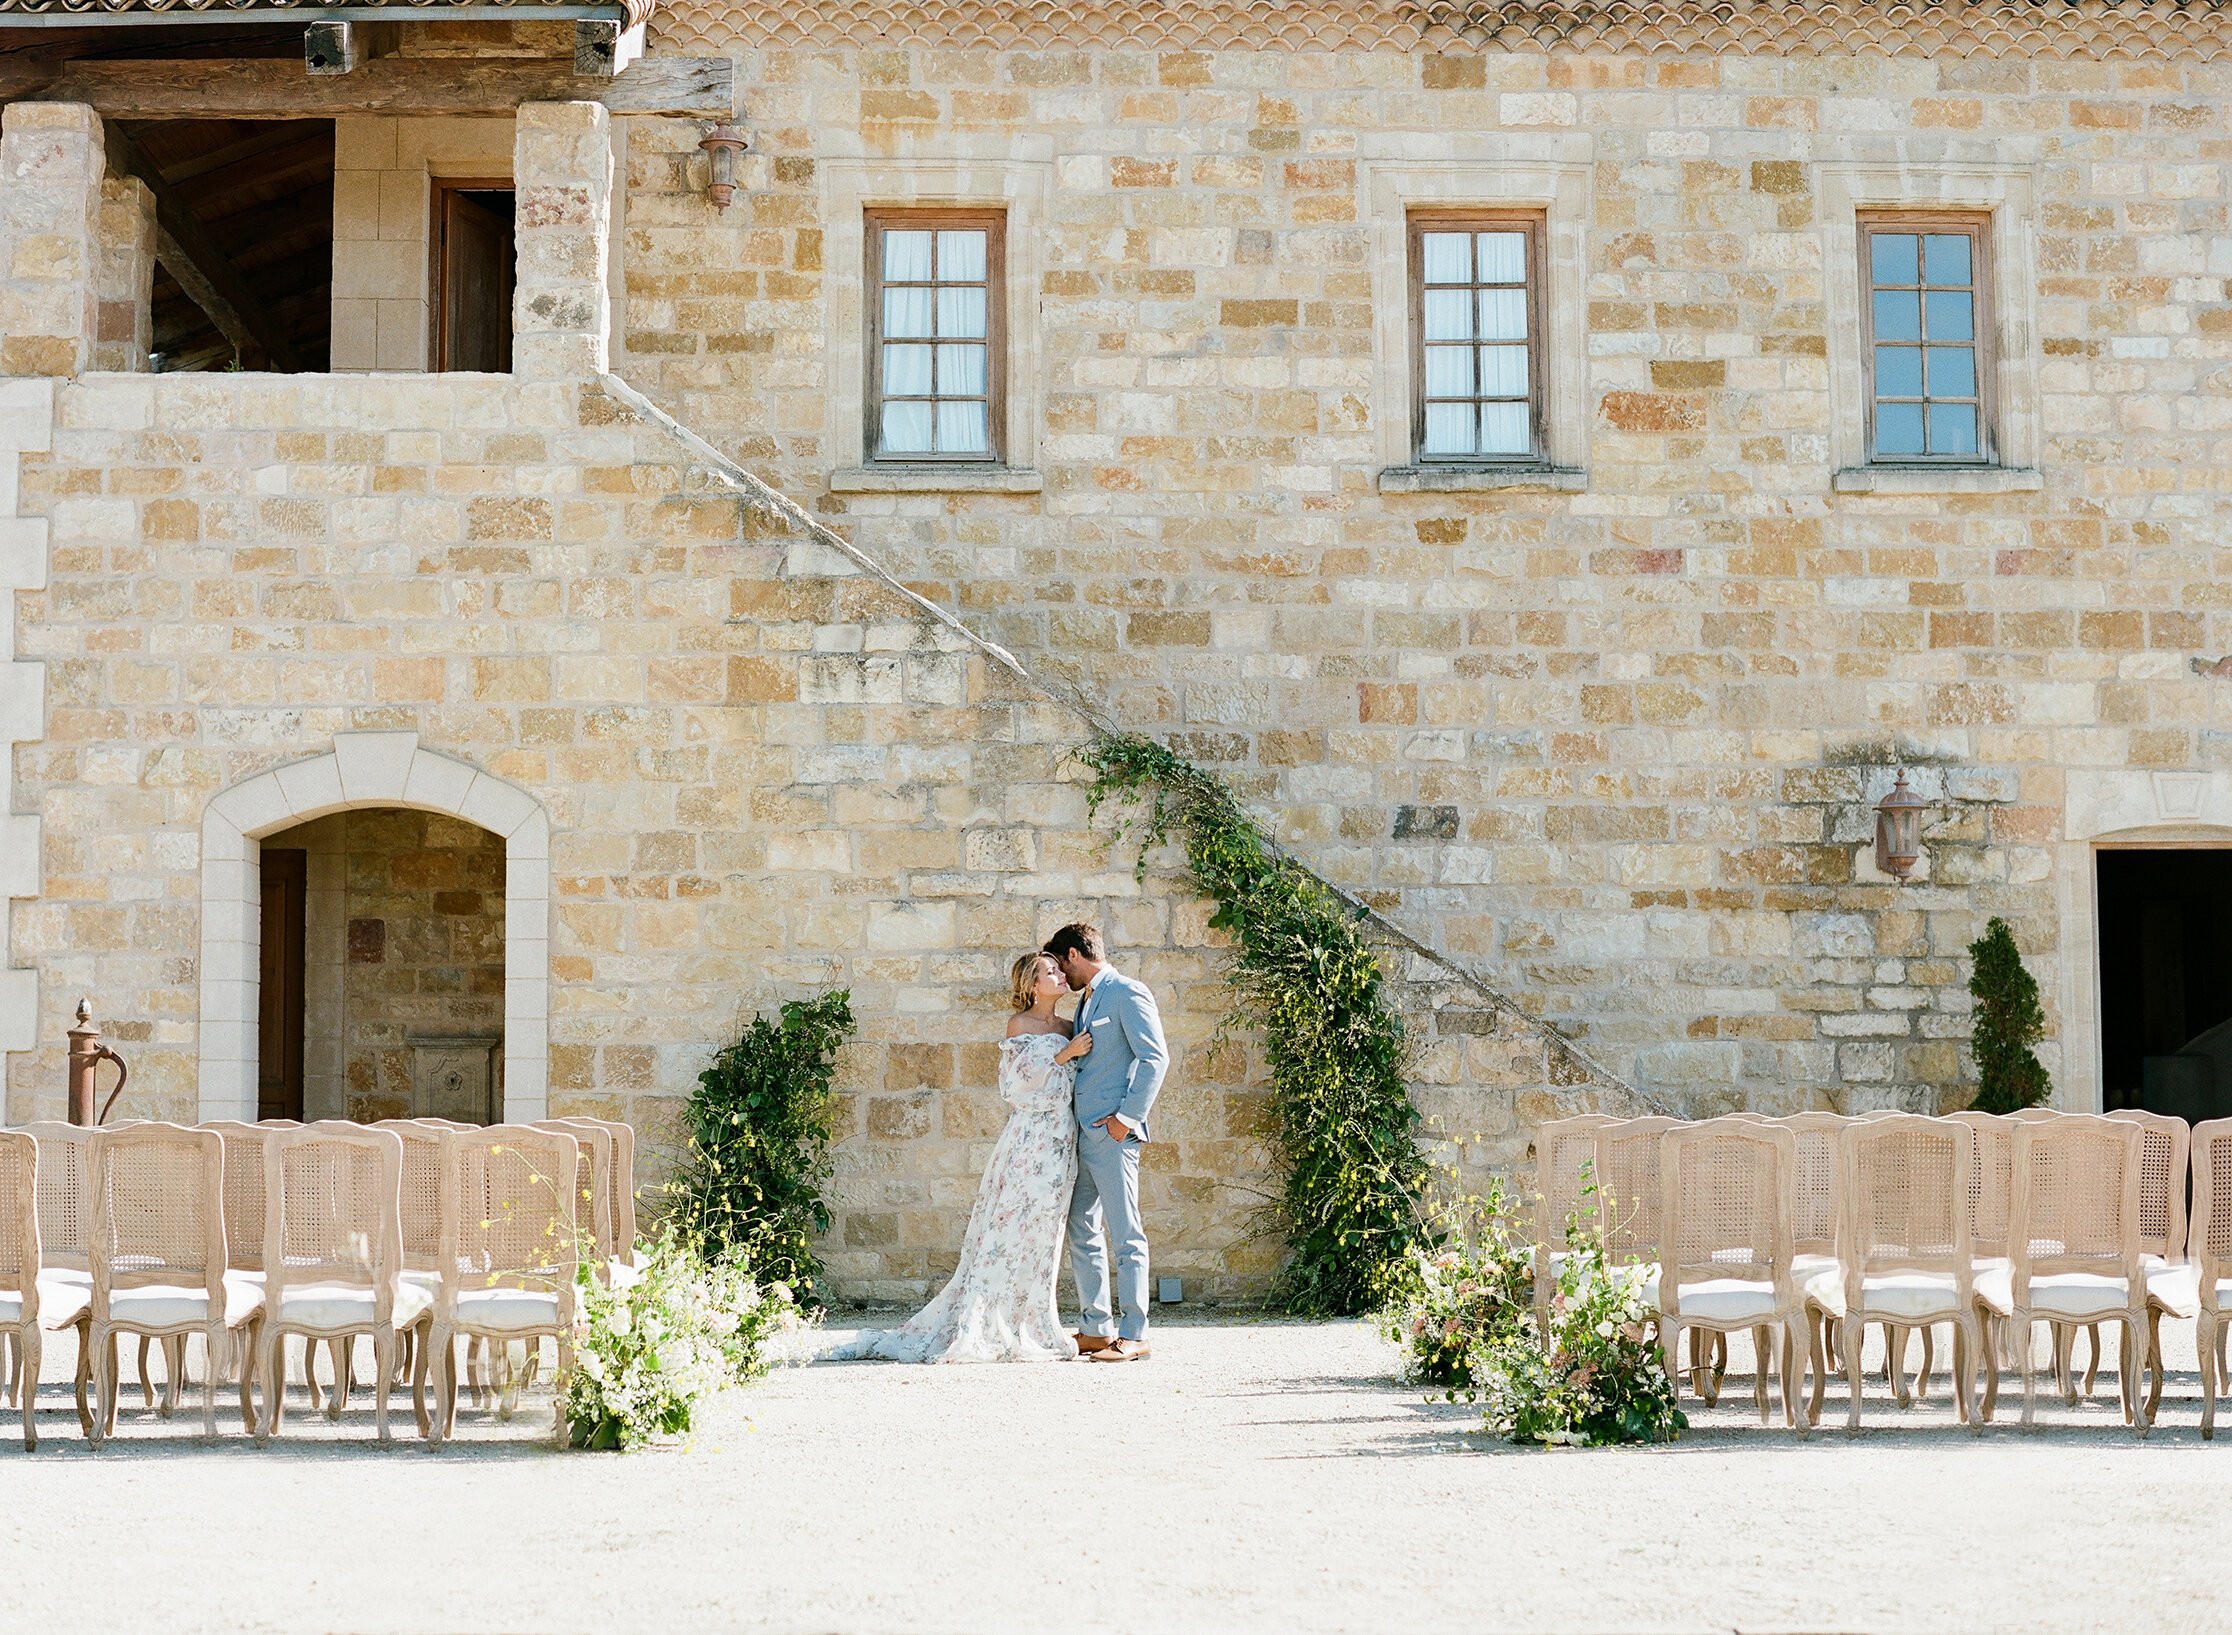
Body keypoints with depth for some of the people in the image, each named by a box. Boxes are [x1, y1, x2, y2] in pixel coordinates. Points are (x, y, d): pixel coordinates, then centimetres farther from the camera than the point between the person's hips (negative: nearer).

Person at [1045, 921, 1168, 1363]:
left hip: (1112, 1132, -10)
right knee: (1081, 1232, 10)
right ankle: (1095, 1329, 16)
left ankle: (1134, 1335, -4)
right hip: (1083, 1132, 10)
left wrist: (1128, 1115, -18)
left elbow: (1155, 1057, -15)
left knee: (1125, 1234, -7)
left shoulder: (1128, 994, -7)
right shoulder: (1086, 1002, 20)